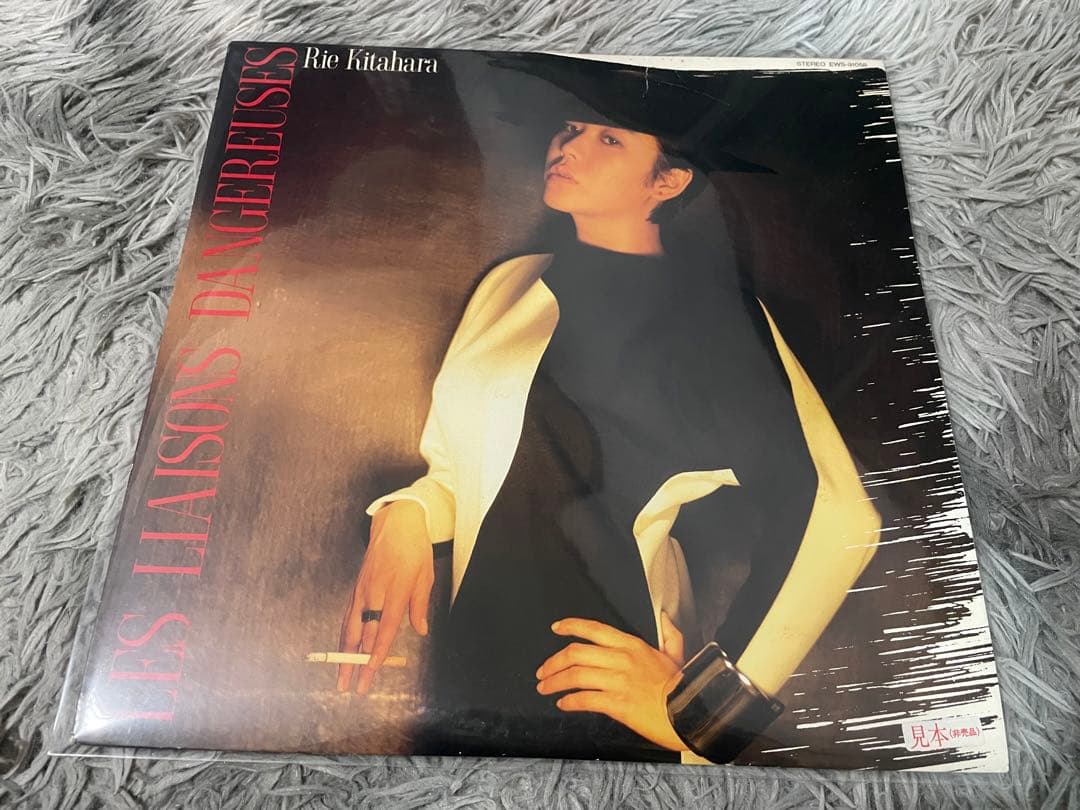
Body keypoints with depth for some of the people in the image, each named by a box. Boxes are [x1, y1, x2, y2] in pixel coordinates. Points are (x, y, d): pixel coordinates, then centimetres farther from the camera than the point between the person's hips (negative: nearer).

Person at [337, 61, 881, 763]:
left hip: (608, 703, -4)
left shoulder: (713, 308, -2)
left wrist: (705, 702, -16)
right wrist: (404, 515, -2)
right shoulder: (510, 284, 13)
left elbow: (837, 514, -10)